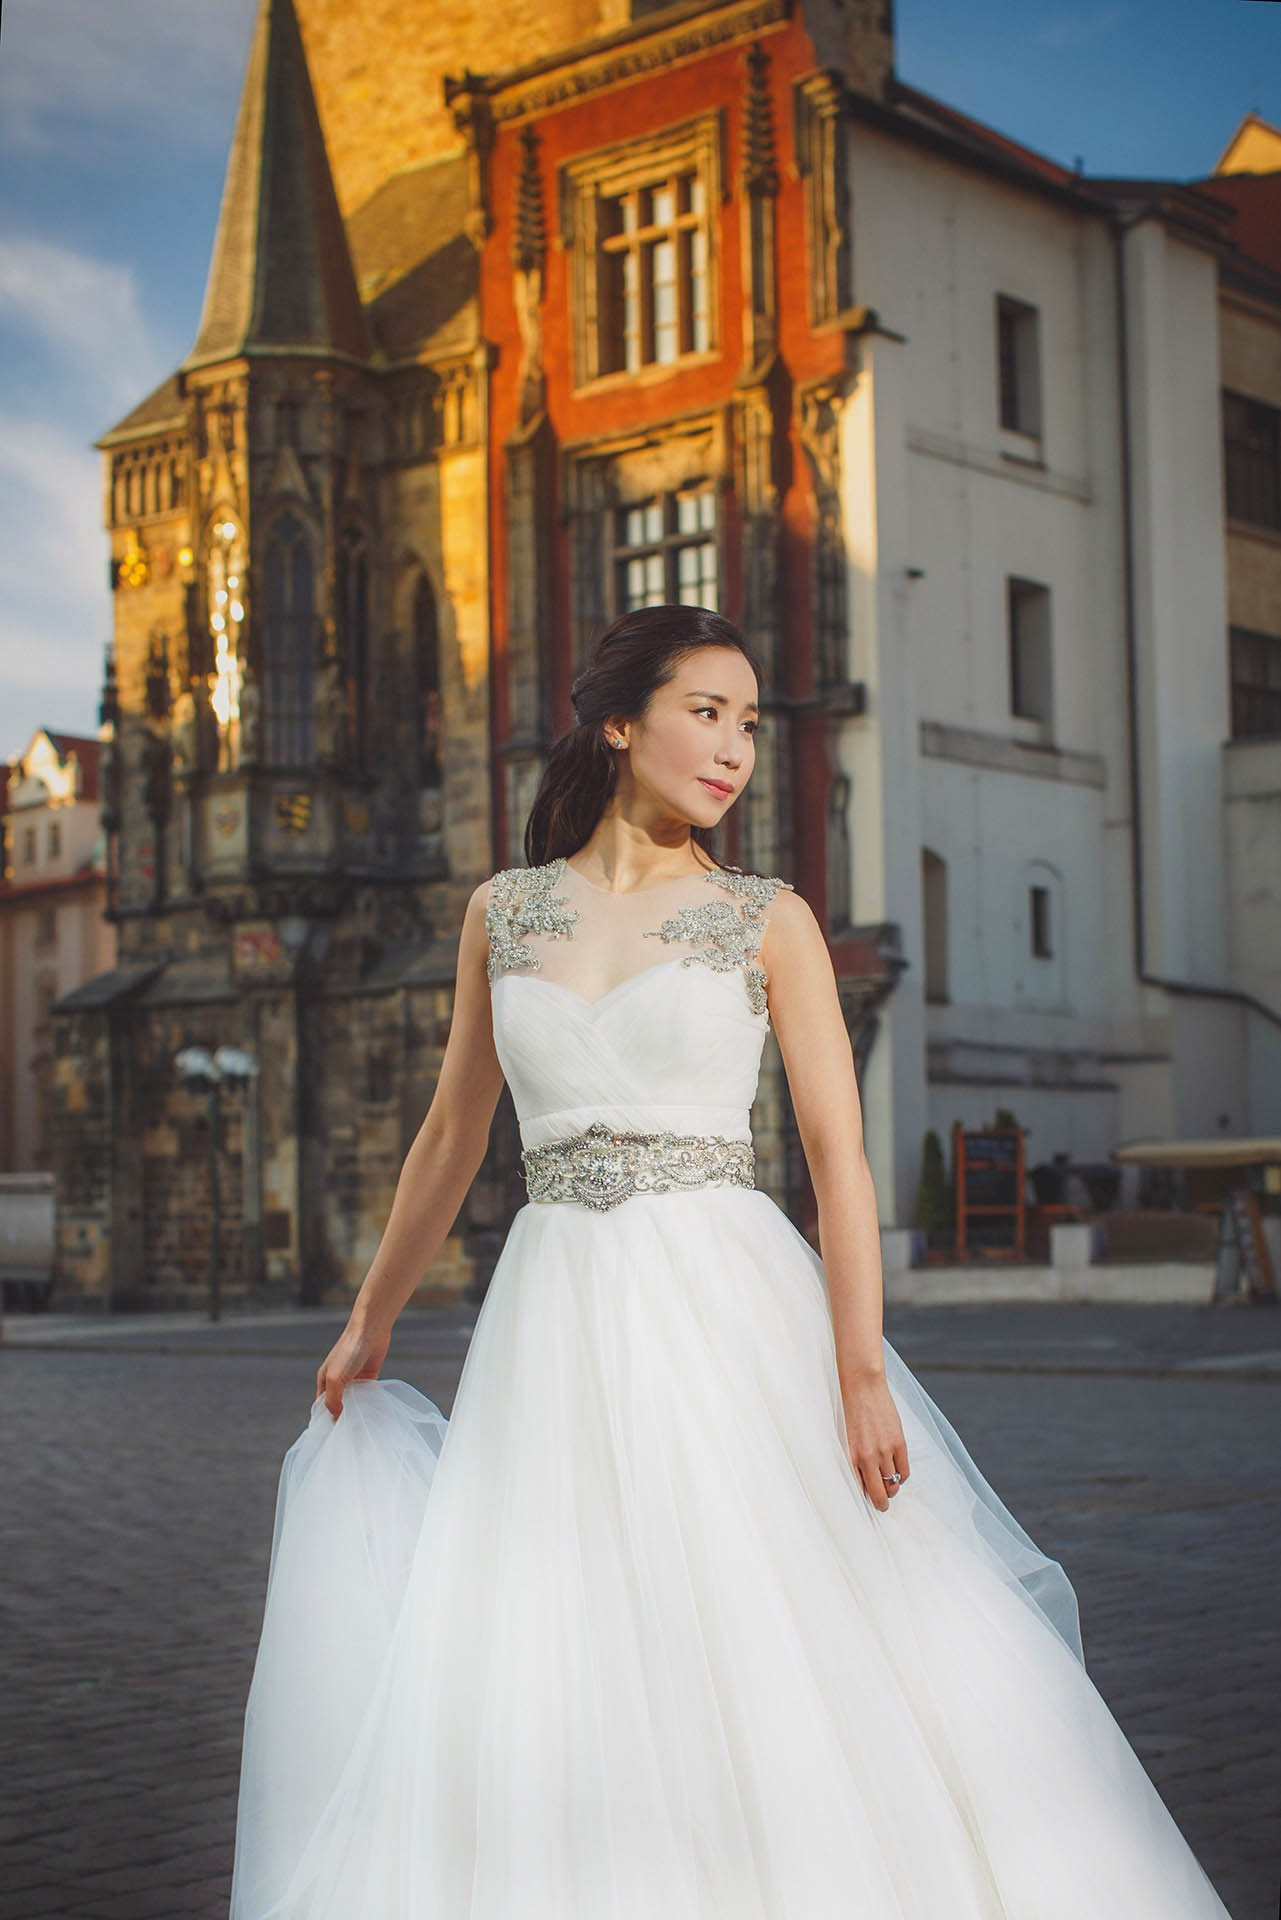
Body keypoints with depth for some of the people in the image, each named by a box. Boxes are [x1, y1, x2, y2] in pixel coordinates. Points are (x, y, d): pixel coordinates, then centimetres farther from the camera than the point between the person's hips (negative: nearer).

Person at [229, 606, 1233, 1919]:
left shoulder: (769, 919, 2)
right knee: (532, 1697, 0)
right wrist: (369, 1321, 24)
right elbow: (453, 1135, 18)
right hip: (558, 1320, 2)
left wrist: (861, 1371, -15)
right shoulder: (504, 911, 9)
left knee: (794, 1664, -3)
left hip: (729, 1311, -2)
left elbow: (837, 1150, -5)